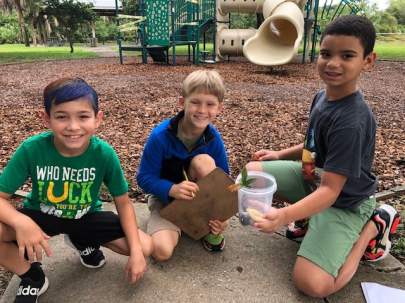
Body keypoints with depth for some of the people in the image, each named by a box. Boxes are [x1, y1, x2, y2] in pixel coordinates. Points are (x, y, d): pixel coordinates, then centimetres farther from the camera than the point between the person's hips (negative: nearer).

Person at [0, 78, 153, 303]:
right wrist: (21, 222, -42)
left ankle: (84, 241, 14)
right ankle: (32, 277, 1)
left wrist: (136, 251, -22)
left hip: (86, 217, 1)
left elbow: (123, 202, -14)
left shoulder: (104, 153, -24)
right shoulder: (32, 149, -26)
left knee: (145, 248, -15)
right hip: (39, 216, 0)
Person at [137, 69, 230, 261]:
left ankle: (212, 228, -11)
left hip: (200, 198, 3)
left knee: (204, 161, -29)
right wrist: (172, 189, -37)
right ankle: (179, 225, 7)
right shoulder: (160, 136, -25)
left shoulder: (214, 139, -16)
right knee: (162, 251, -28)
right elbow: (144, 178, -18)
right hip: (165, 197, -3)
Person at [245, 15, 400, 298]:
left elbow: (330, 191, -32)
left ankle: (373, 225, 3)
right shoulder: (322, 97, -6)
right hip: (312, 179, 8)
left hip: (344, 203, -7)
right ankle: (310, 219, 8)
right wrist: (281, 154, 3)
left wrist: (284, 216, -45)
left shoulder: (352, 121, -32)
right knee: (253, 171, 0)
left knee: (312, 284, -19)